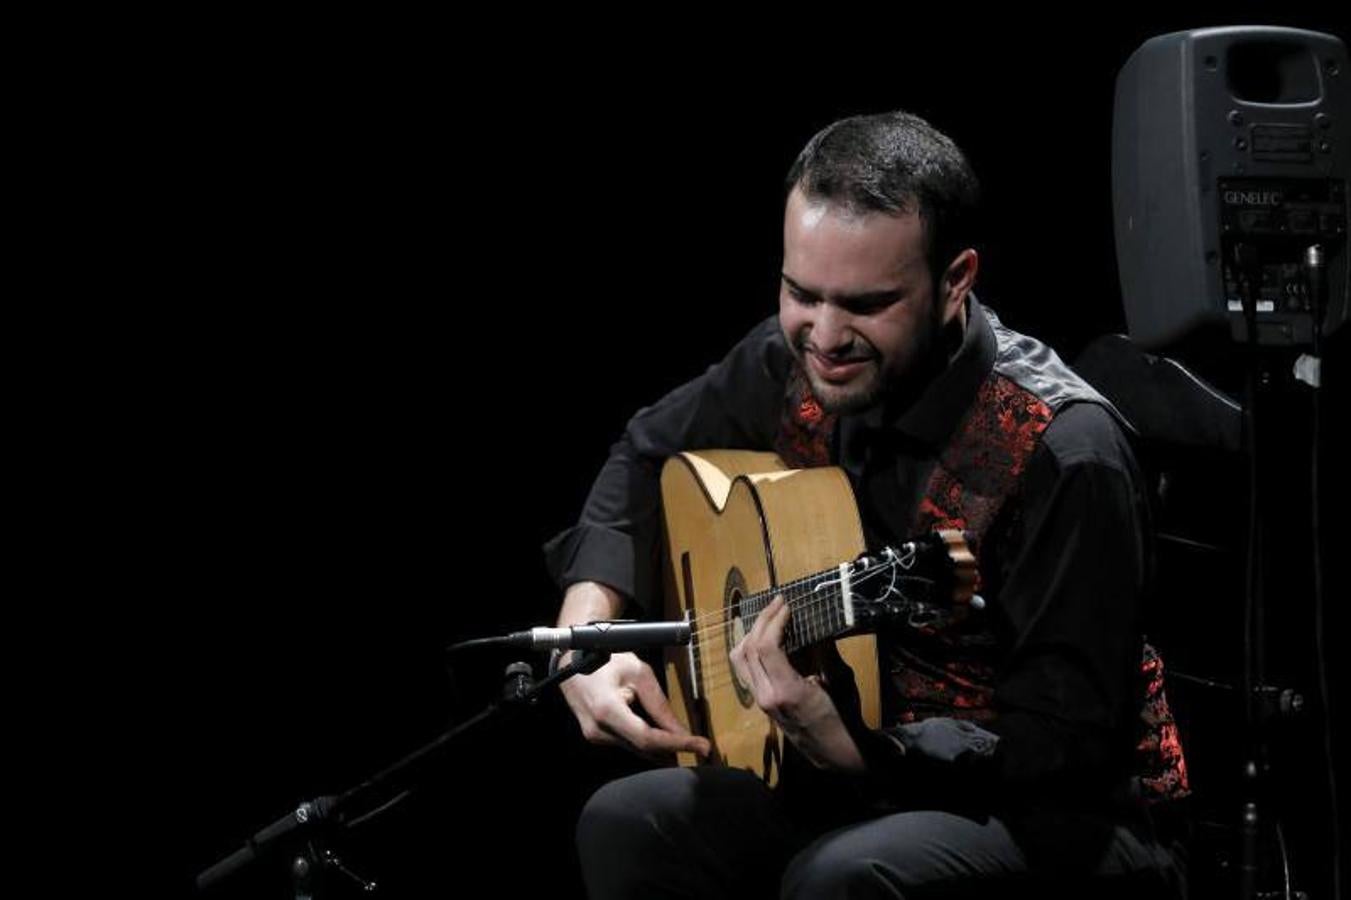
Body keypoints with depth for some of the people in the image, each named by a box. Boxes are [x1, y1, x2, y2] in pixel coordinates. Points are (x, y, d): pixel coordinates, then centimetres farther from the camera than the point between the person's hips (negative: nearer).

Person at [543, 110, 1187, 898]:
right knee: (628, 824, -17)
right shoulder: (793, 364, -3)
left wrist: (849, 749, -36)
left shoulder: (1061, 455, -24)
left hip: (1054, 815, -7)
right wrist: (585, 634, 0)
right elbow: (647, 458, 17)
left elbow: (1065, 745, -23)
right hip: (853, 779, 7)